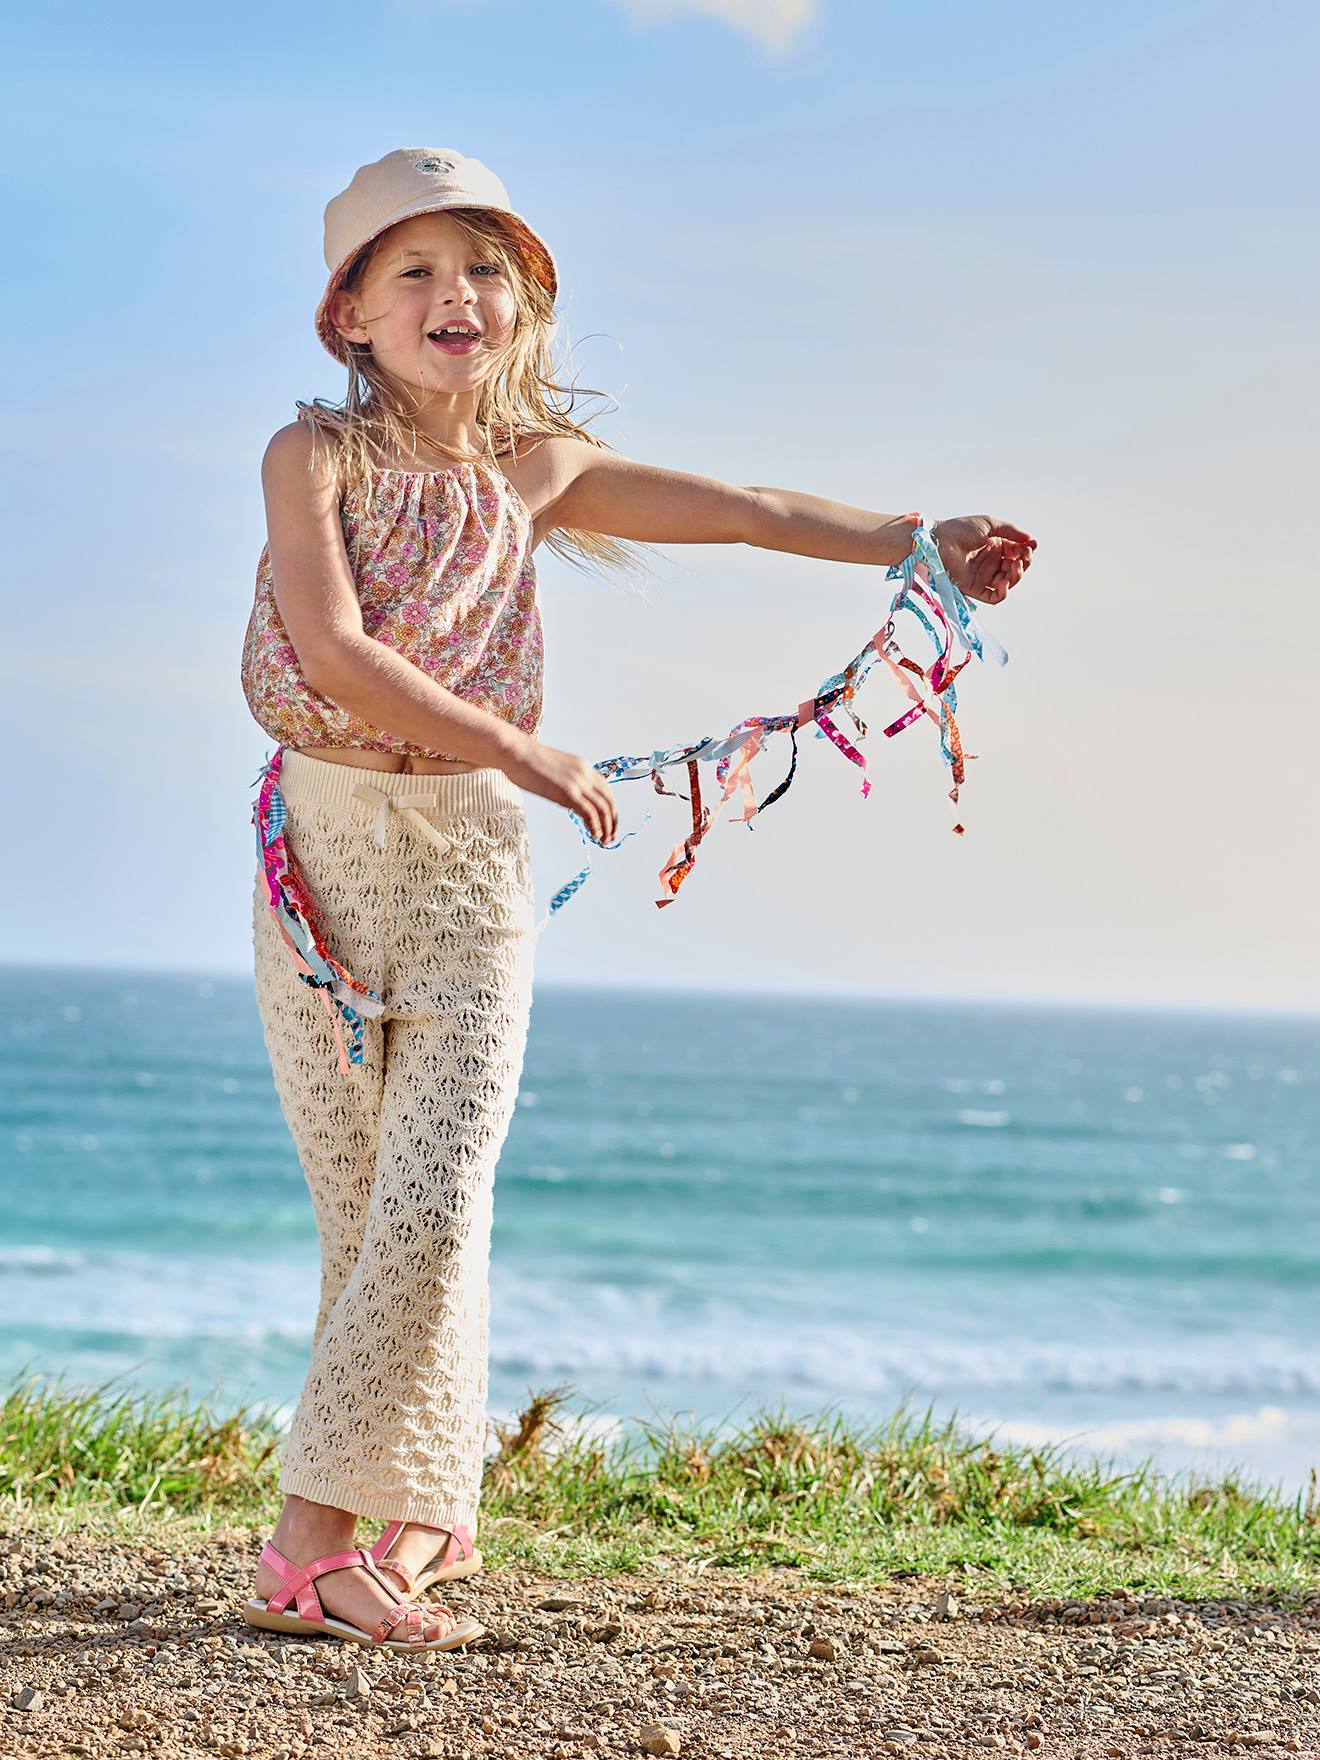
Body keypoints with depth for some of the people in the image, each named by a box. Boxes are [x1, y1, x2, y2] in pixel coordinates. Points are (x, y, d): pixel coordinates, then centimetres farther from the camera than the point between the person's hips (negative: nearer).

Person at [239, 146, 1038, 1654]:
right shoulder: (317, 451, -4)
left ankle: (320, 1538, -5)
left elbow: (744, 511, 15)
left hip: (471, 866, 2)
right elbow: (329, 650, -17)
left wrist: (914, 540, 12)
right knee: (364, 1215, 2)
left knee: (433, 1207, -11)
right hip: (321, 848, -2)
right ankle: (429, 1515, 14)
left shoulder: (535, 465, 8)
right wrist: (522, 752, -15)